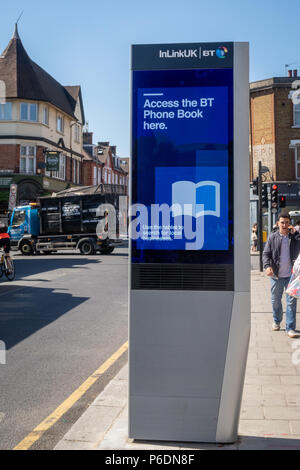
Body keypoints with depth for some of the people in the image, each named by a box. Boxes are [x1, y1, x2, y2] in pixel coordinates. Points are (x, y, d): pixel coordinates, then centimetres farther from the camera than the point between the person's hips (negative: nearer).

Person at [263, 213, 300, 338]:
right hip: (276, 275, 1)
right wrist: (267, 266, -16)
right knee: (275, 300, 14)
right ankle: (276, 321, 35)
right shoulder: (272, 237, 2)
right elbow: (266, 254, 1)